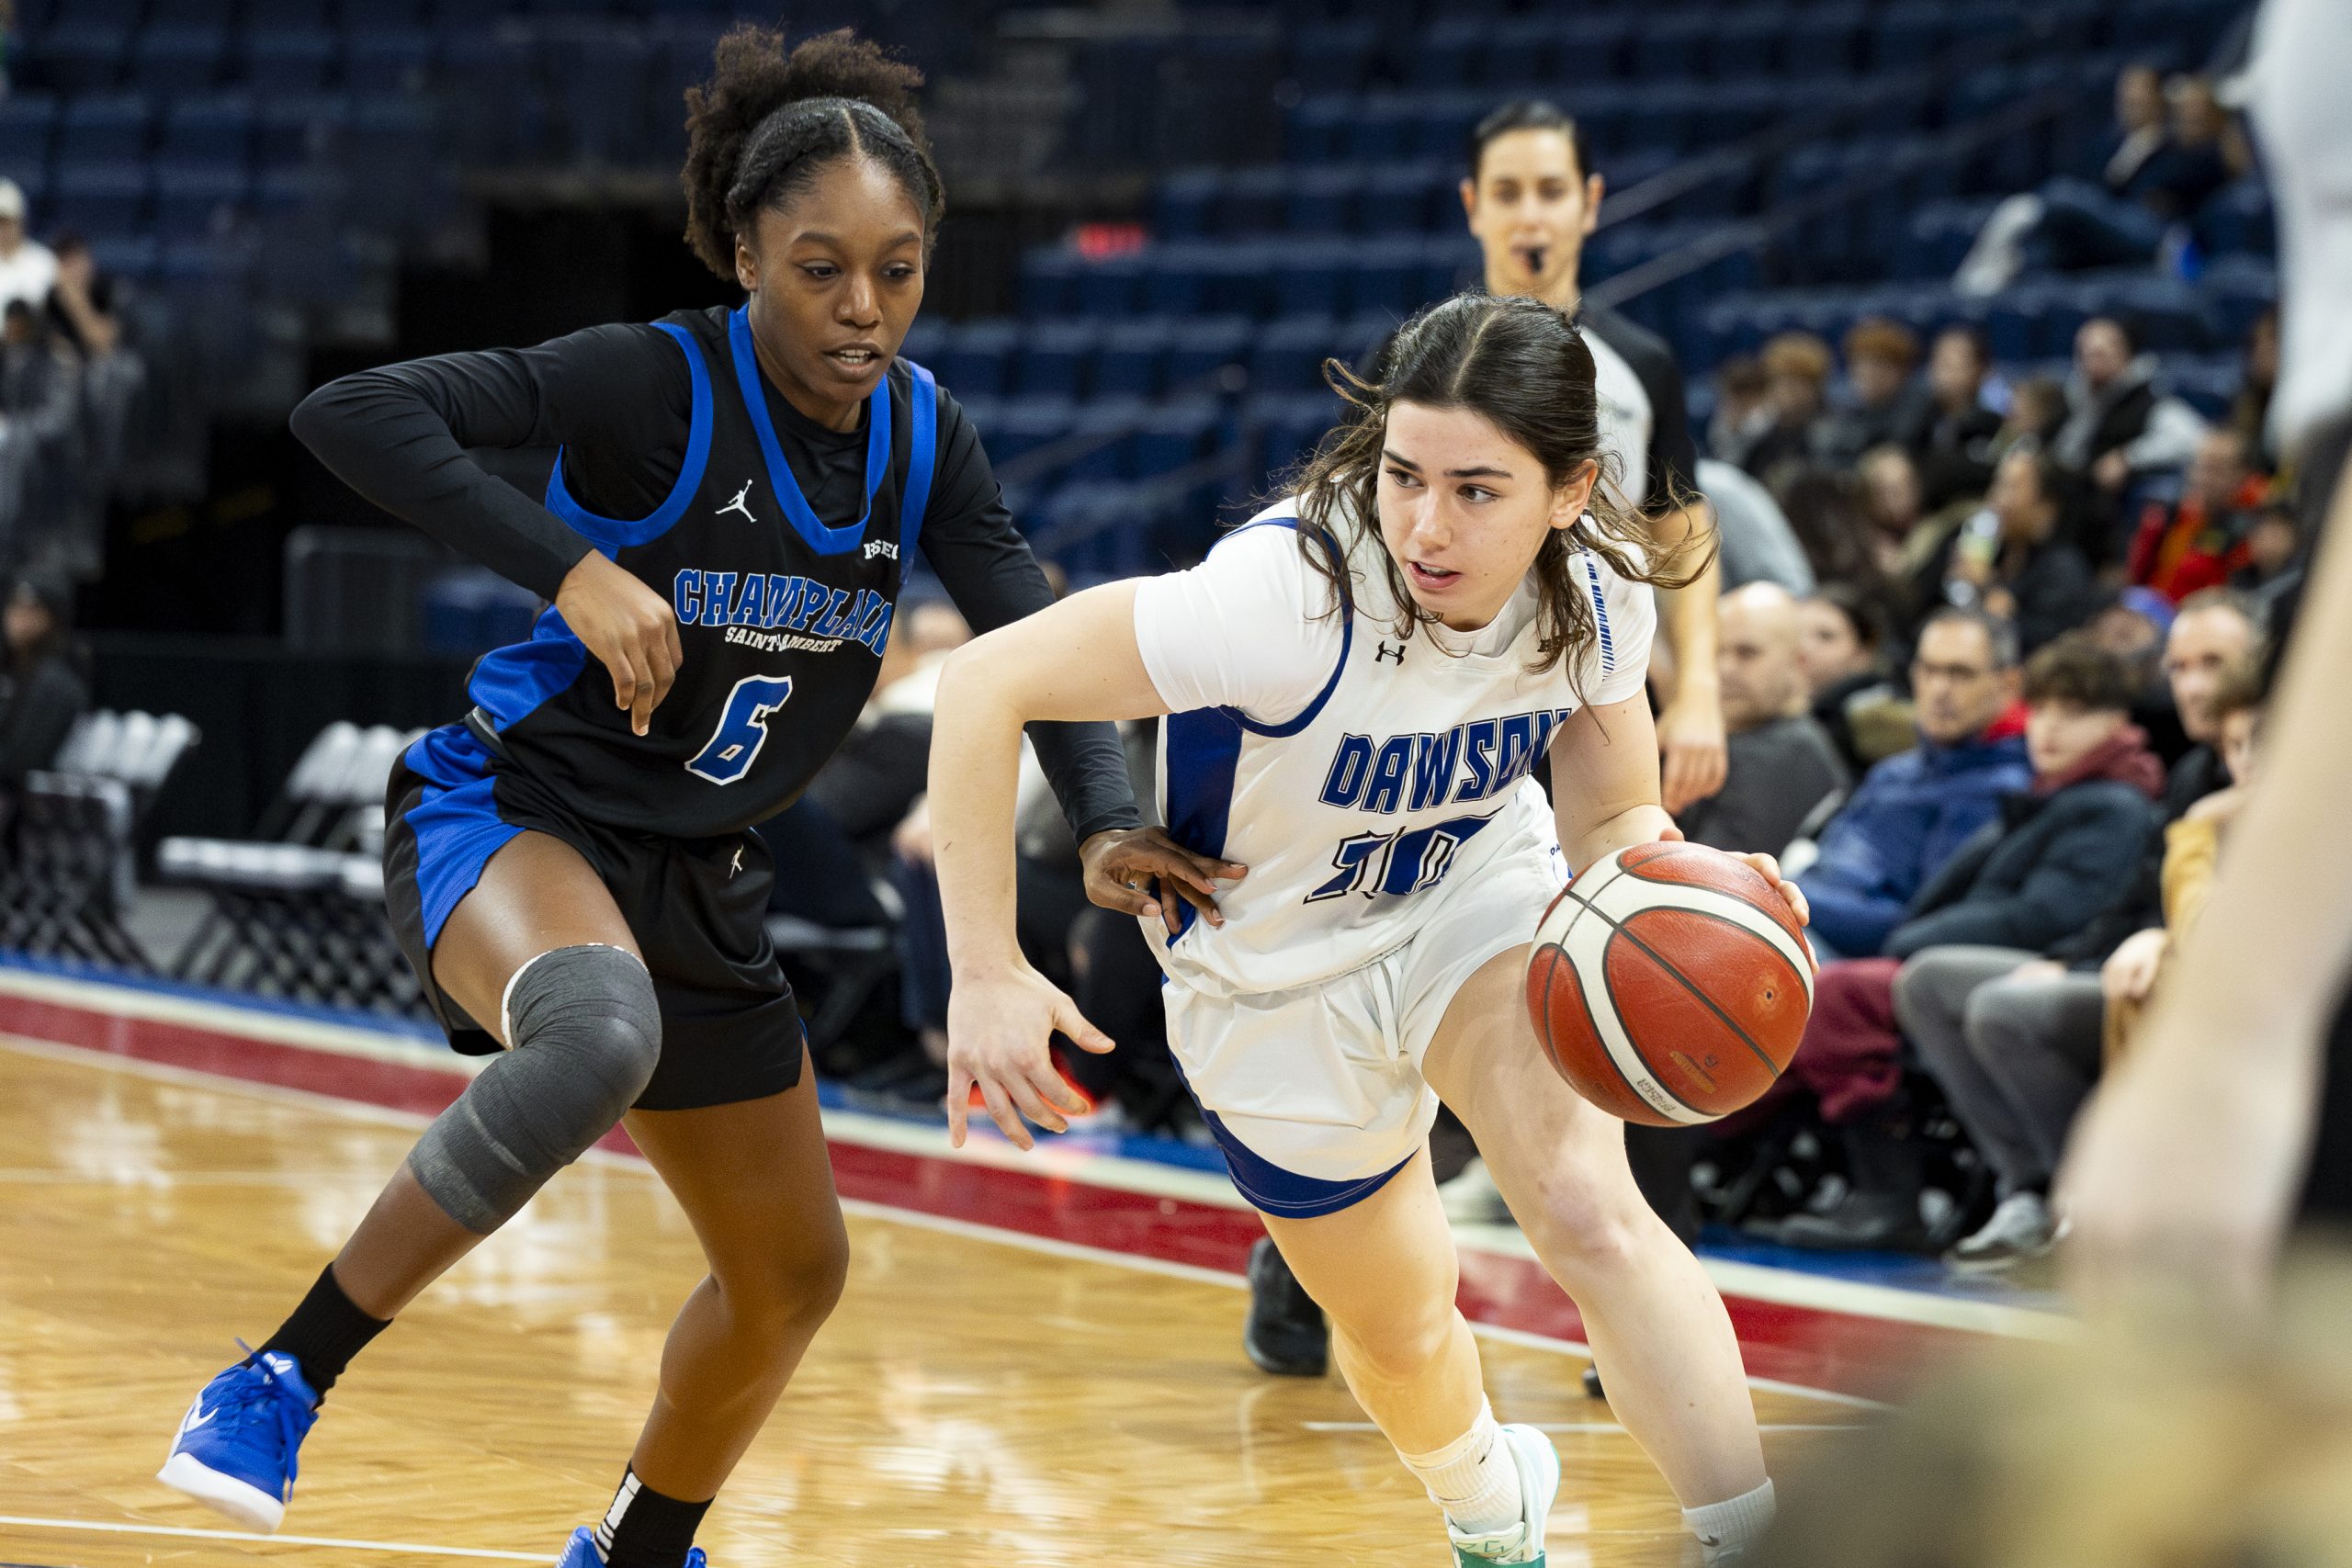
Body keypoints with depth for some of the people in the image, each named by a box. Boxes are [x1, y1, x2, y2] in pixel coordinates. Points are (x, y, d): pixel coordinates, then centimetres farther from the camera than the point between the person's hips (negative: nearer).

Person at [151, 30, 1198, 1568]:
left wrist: (1111, 822, -26)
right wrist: (574, 566, -35)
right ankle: (281, 1385, -30)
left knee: (792, 1273, 16)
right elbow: (350, 413, -27)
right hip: (508, 815, -7)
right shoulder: (657, 383, -19)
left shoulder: (922, 434, -1)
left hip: (697, 885, 7)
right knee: (600, 1032, -41)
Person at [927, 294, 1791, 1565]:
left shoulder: (1599, 591, -22)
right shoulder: (1290, 594, -38)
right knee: (1400, 1330, 16)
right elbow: (986, 684, -33)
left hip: (1479, 898, 2)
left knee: (1592, 1216, -26)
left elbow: (1611, 820, -7)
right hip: (1278, 971, -2)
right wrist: (985, 973, -33)